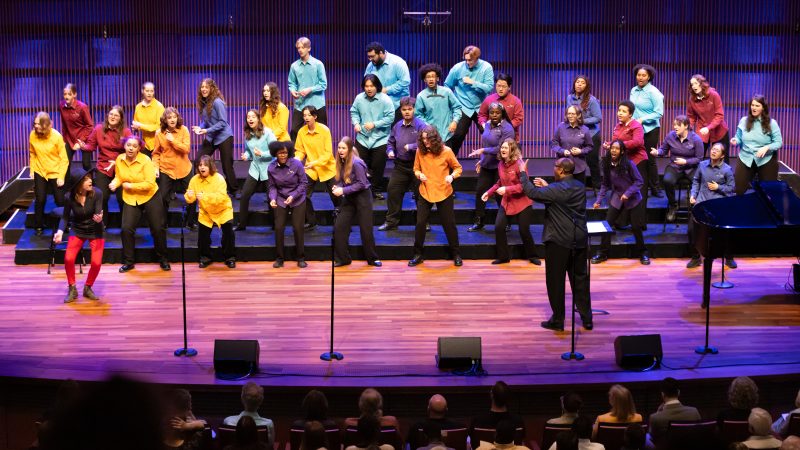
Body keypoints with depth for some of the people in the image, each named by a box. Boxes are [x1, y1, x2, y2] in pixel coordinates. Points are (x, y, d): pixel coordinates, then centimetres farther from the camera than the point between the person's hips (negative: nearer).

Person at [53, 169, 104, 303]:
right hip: (77, 230, 1)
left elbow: (98, 214, -21)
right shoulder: (69, 197, -17)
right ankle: (72, 289, 5)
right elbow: (65, 217, -6)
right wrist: (60, 231, -22)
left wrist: (99, 218, -45)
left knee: (96, 262, -15)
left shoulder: (97, 193, -22)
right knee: (68, 259, -18)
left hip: (95, 231, -1)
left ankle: (88, 288, 14)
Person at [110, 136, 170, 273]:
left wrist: (131, 186, -21)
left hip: (150, 197, -3)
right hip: (130, 199, 3)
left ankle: (163, 259, 22)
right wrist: (114, 183, -16)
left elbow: (150, 184, -23)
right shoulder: (119, 159, -7)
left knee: (158, 229, 3)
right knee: (126, 229, -7)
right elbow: (118, 177, 5)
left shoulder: (145, 160, -20)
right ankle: (128, 261, 9)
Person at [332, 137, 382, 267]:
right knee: (339, 228, 0)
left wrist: (343, 190, -23)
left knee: (366, 230, 1)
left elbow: (361, 183, -21)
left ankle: (372, 258, 17)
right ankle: (342, 258, 10)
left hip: (362, 197, -7)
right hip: (349, 198, 7)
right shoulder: (341, 162, 1)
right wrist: (337, 187, -12)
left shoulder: (356, 163, -21)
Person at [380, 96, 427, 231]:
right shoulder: (397, 126, 7)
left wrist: (410, 147, -24)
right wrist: (390, 151, 0)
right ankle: (391, 221, 17)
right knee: (393, 191, 5)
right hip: (400, 165, 5)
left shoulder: (420, 125, -11)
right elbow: (390, 142, 19)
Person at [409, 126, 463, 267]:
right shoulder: (420, 151, -5)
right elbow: (416, 169, 10)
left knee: (449, 224, 7)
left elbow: (458, 168, 0)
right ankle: (418, 254, 16)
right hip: (425, 193, 2)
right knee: (420, 223, 1)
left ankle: (456, 254, 22)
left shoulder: (446, 151, -11)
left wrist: (452, 176, -19)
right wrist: (419, 175, -12)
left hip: (444, 193, -2)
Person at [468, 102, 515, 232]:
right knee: (480, 191, 7)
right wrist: (481, 160, 16)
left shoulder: (507, 128, -16)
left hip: (499, 167, -7)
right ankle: (478, 222, 17)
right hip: (486, 165, 7)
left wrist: (483, 150, -26)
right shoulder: (488, 124, 6)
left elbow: (501, 149, -23)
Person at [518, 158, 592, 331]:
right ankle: (587, 319, 19)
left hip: (558, 241, -7)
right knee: (580, 278, 14)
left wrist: (523, 173, -4)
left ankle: (557, 321, 12)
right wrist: (546, 186, 16)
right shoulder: (580, 187, 6)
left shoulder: (557, 189, -19)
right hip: (579, 240, 7)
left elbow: (532, 193, -17)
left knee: (556, 281, 5)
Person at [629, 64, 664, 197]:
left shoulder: (653, 92, -10)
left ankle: (654, 189, 14)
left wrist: (642, 119, -19)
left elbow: (659, 112, -12)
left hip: (650, 130, -5)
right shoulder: (633, 90, 7)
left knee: (650, 159, 2)